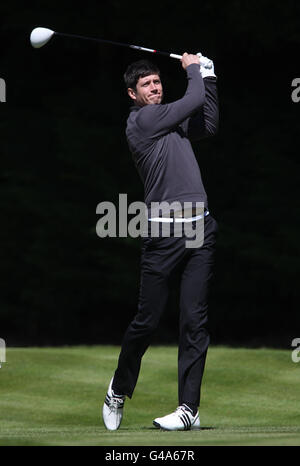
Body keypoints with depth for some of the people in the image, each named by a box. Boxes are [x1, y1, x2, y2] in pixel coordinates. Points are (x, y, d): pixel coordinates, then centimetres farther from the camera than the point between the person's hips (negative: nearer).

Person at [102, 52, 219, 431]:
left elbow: (208, 125, 30)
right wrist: (193, 68, 14)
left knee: (194, 321, -1)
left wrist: (208, 75, 26)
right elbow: (194, 100, -4)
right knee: (147, 320, -1)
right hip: (162, 232, -6)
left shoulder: (171, 123, 19)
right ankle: (118, 392, 21)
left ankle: (190, 407, -1)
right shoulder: (143, 120, -4)